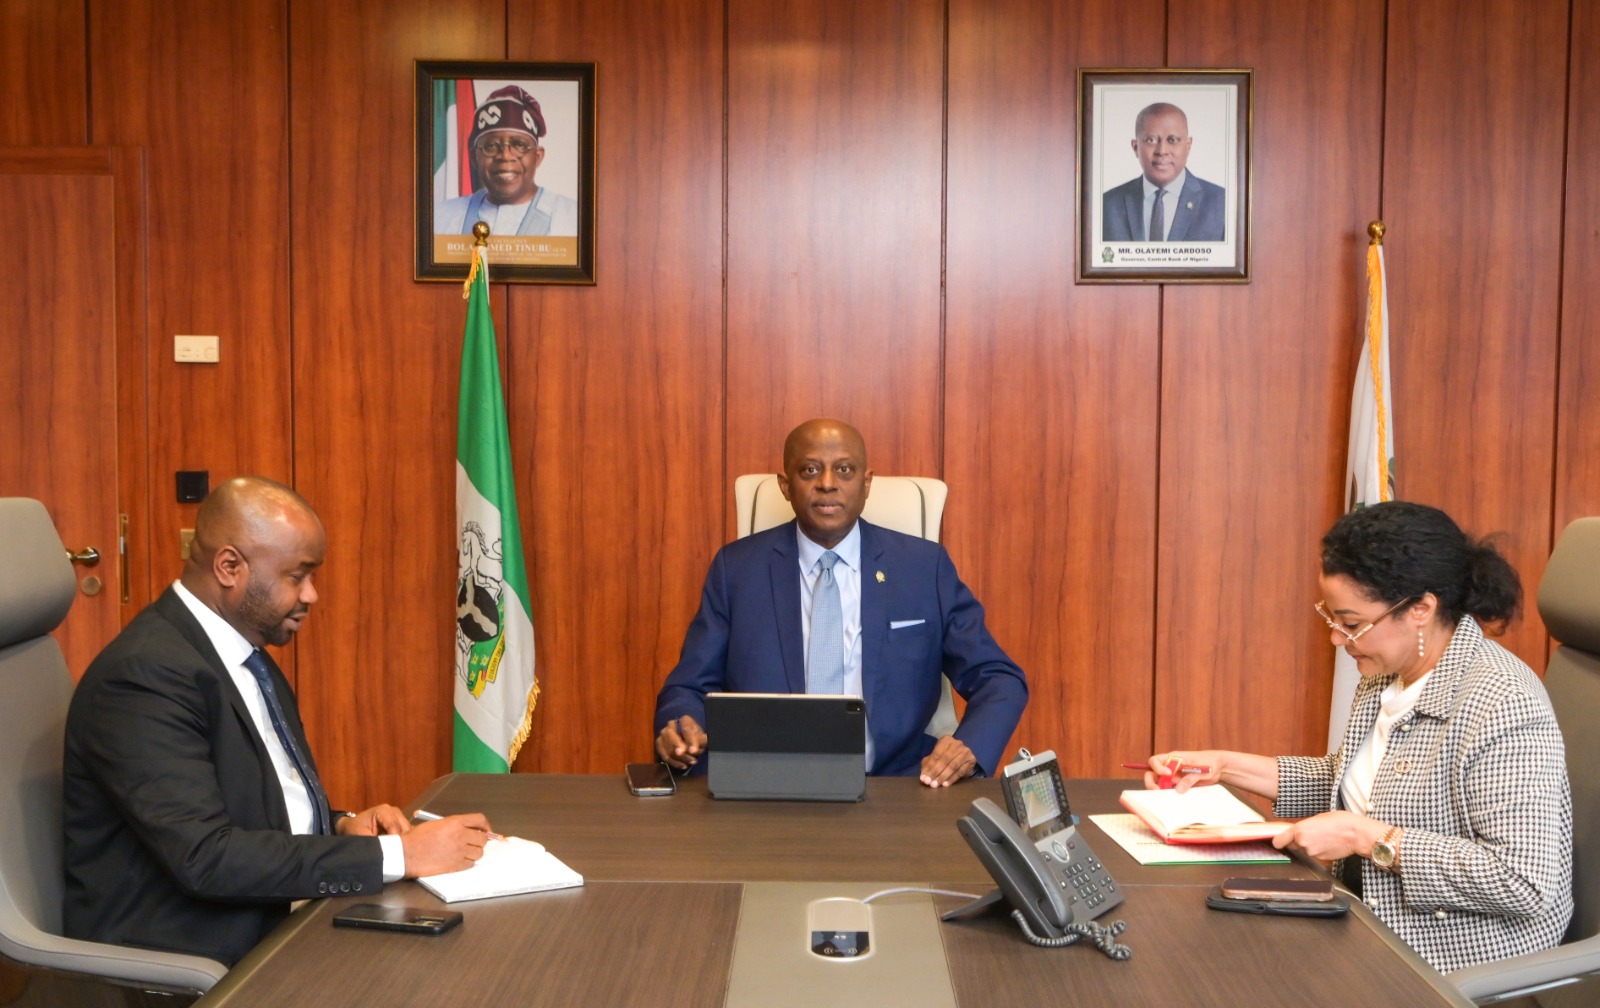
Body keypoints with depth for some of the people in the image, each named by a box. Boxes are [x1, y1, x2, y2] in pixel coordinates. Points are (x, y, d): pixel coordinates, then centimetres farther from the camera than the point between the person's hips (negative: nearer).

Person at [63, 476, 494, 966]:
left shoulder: (243, 652, 9)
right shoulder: (146, 673, -18)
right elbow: (206, 857, -25)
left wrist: (344, 827, -1)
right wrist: (396, 854, -24)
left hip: (280, 923, 8)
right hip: (192, 963, -8)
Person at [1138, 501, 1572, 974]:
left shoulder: (1502, 708, -24)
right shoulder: (1389, 674, 3)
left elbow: (1526, 881, -26)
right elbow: (1350, 781, 17)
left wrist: (1368, 838, -25)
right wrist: (1226, 766, 7)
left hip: (1460, 967, -8)